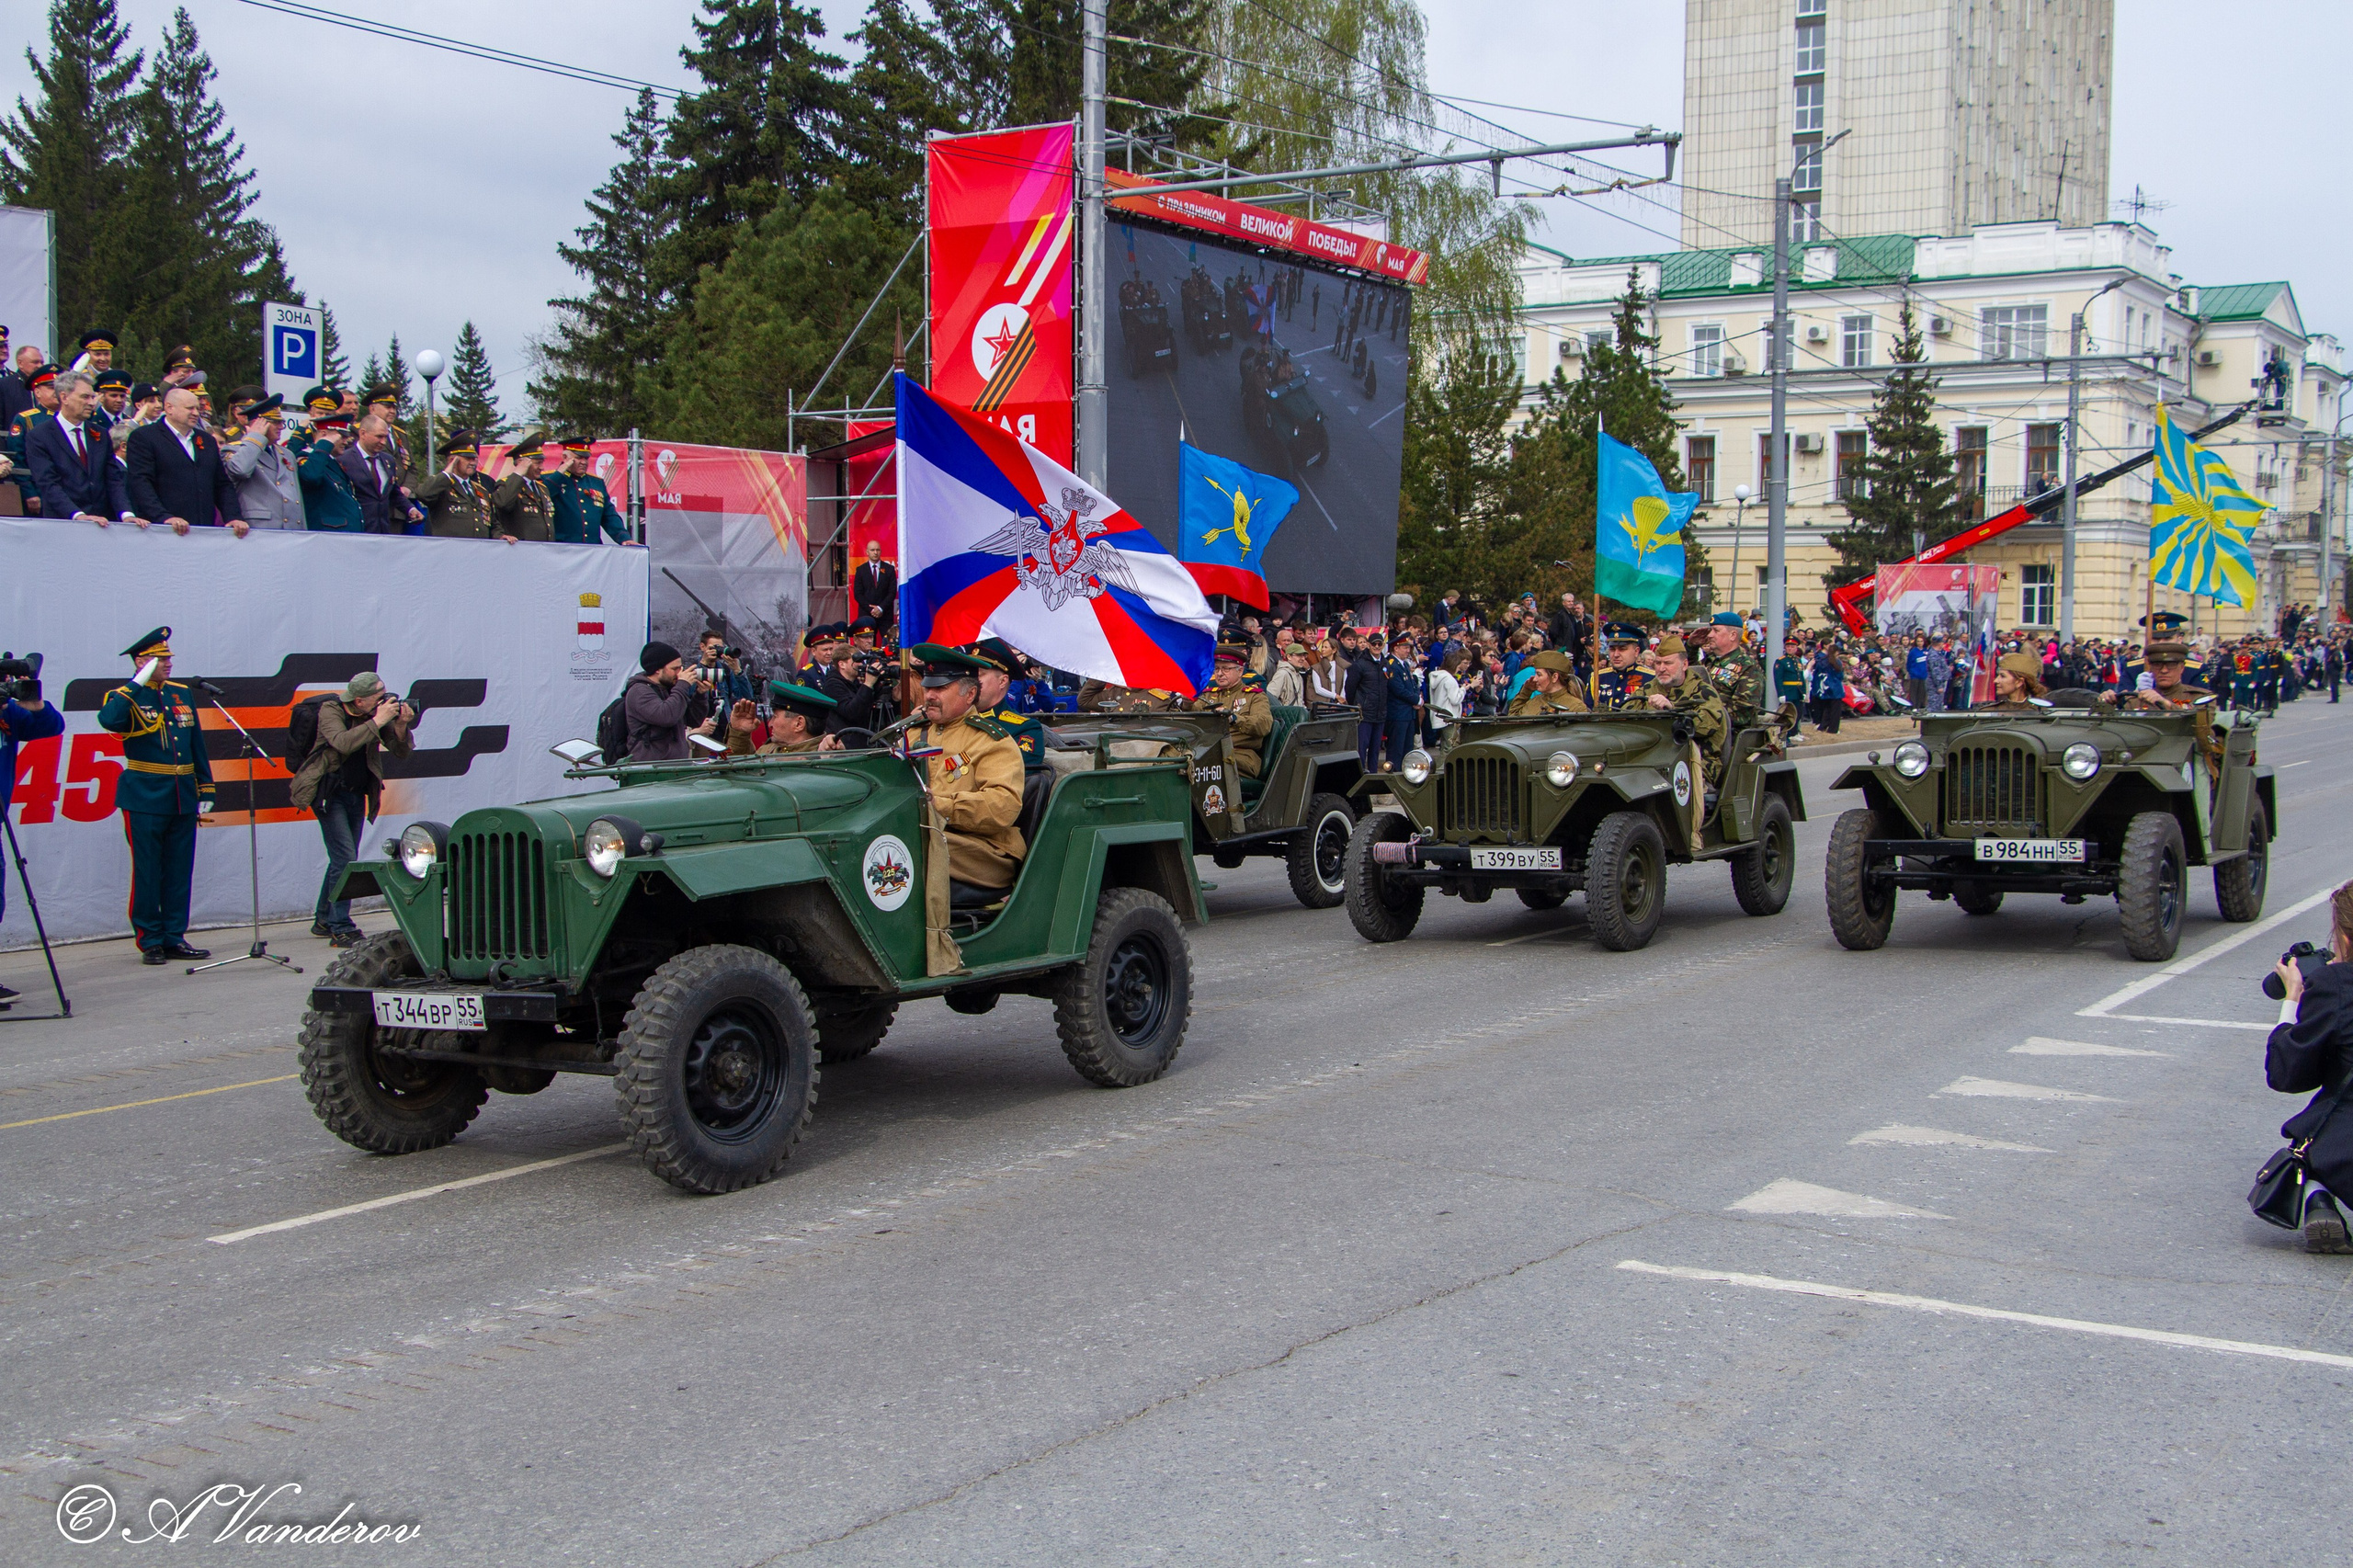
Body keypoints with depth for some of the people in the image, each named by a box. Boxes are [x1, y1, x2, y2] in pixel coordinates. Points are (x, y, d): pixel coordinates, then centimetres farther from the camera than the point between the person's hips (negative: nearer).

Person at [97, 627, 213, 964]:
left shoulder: (182, 694, 14)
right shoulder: (126, 697, -2)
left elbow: (197, 746, 17)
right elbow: (109, 720, -27)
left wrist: (205, 791, 12)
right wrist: (137, 684, -19)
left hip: (183, 798, 5)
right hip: (145, 798, -5)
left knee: (180, 872, 7)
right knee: (147, 872, -1)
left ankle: (175, 938, 13)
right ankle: (150, 942, 6)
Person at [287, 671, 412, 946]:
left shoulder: (378, 712, -1)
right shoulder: (330, 711, -15)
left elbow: (400, 751, 0)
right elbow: (343, 742, -34)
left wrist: (401, 726, -18)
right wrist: (377, 722, -33)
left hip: (357, 793, 6)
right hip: (329, 794, -6)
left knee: (342, 859, 13)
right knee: (345, 858, -14)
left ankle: (323, 920, 27)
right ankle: (341, 929, -11)